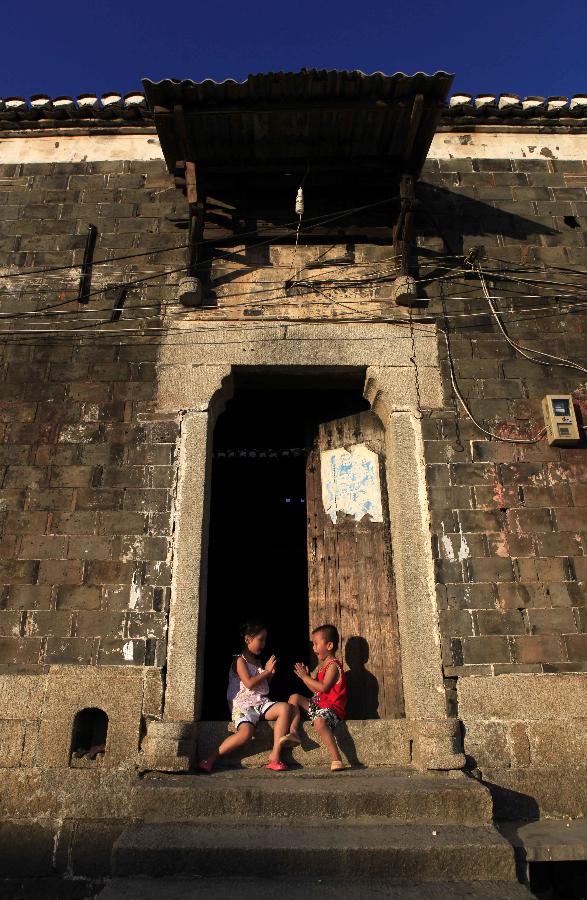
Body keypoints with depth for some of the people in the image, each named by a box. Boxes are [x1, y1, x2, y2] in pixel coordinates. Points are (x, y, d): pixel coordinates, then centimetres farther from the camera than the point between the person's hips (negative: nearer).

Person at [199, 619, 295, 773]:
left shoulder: (258, 662, 22)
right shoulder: (240, 660, -2)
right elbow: (249, 683, -15)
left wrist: (270, 674, 9)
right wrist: (267, 671, -7)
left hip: (261, 703, 7)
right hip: (243, 705, -7)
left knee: (285, 708, -19)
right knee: (246, 733, -33)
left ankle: (275, 755, -20)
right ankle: (211, 759, -17)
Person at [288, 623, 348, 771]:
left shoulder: (333, 665, -12)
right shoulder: (323, 665, 18)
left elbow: (323, 687, -24)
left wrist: (305, 677, -15)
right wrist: (306, 676, 8)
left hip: (332, 706, -10)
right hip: (318, 703, 11)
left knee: (319, 721, -39)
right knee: (294, 697, 6)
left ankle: (336, 760, -38)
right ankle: (293, 733, -8)